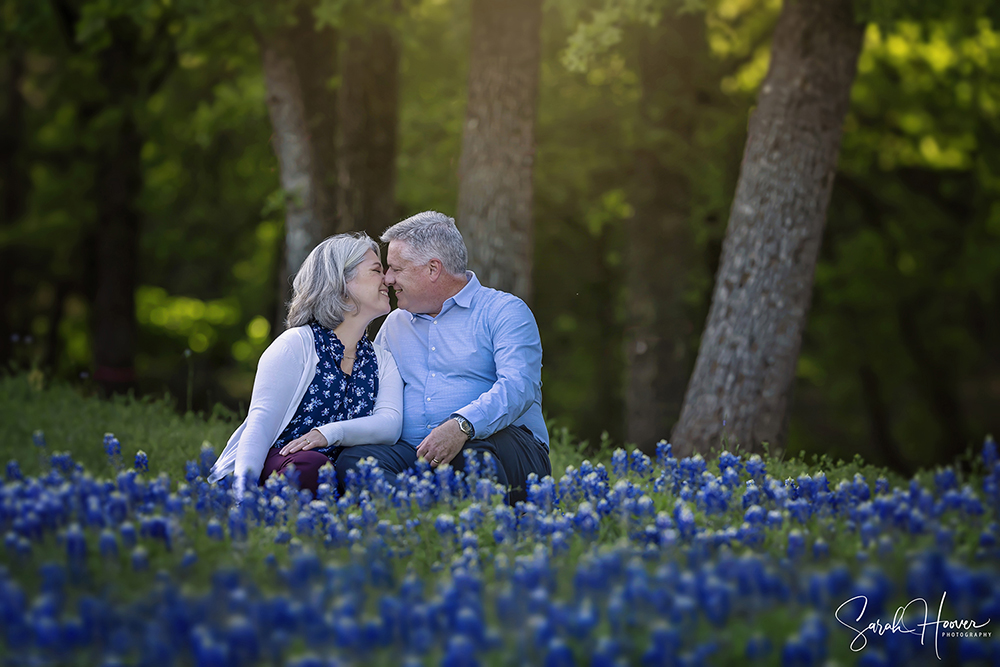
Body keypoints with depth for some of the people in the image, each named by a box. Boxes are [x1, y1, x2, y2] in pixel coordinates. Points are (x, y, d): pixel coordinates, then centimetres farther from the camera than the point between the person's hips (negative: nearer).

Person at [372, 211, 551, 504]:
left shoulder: (505, 311, 4)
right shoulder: (394, 325, 25)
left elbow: (518, 387, -12)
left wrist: (462, 426, -30)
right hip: (413, 455, 4)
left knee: (477, 454, -40)